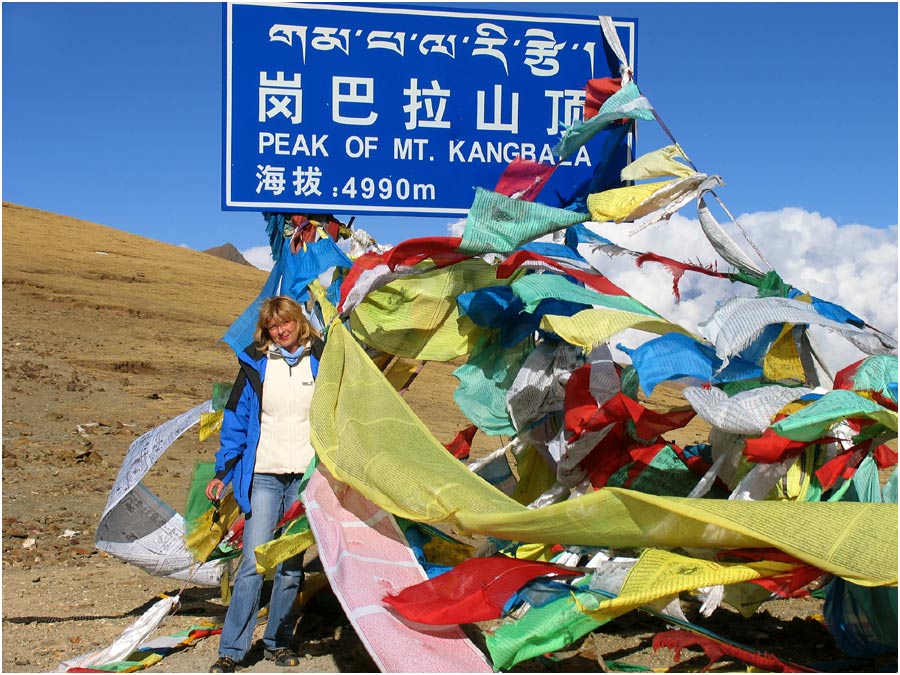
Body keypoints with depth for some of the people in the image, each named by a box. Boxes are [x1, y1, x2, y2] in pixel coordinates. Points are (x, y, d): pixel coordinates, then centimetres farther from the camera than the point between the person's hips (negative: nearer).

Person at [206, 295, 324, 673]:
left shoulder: (320, 362, 6)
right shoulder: (255, 366, 5)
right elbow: (236, 420, 8)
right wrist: (223, 471, 3)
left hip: (306, 477, 1)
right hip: (263, 476, -1)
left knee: (291, 566, 6)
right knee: (253, 563, -7)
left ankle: (278, 642, 20)